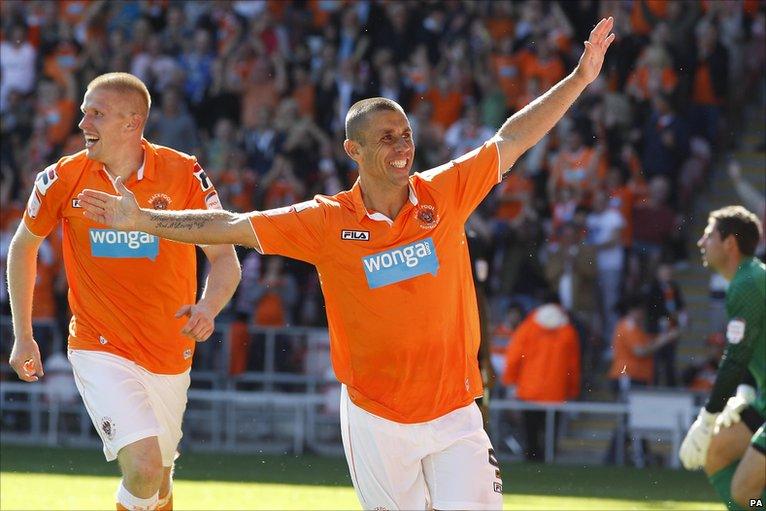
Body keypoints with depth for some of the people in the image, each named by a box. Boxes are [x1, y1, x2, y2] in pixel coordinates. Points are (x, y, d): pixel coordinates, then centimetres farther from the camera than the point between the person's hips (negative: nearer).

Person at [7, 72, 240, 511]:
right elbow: (23, 247, 11)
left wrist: (209, 308, -27)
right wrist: (23, 336, 11)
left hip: (170, 353, 2)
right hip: (99, 350, -2)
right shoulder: (64, 179, -5)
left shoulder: (184, 174, -7)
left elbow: (225, 259, -6)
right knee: (142, 467, -22)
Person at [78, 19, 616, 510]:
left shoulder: (445, 194, 0)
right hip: (375, 419, 0)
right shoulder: (328, 221, -3)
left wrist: (580, 78, 0)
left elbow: (511, 139, 4)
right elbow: (232, 226, -2)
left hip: (453, 413, 0)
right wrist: (143, 221, -7)